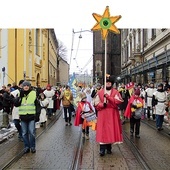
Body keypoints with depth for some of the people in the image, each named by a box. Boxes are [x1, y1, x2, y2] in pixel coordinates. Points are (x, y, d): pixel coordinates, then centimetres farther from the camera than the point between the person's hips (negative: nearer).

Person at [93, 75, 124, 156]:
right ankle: (102, 149, 1)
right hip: (102, 114, 0)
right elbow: (97, 103, 2)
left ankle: (109, 148, 19)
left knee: (111, 130, 4)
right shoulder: (100, 92, 5)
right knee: (102, 131, -3)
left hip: (112, 114, 1)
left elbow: (118, 101, -14)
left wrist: (108, 97, -20)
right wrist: (102, 104, -17)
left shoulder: (115, 92, 3)